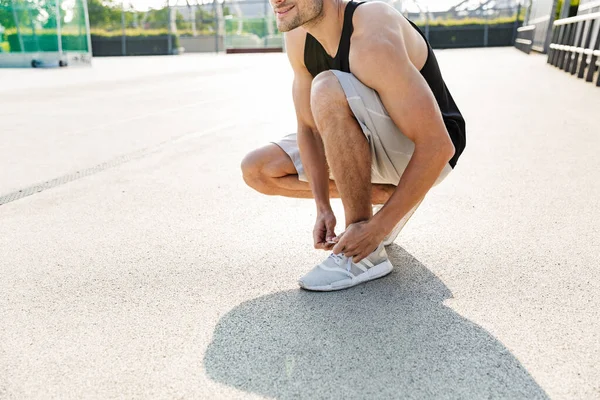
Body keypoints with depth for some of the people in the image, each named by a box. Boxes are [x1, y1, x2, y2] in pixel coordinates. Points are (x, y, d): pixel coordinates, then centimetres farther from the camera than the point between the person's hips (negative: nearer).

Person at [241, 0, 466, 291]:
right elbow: (308, 127, -4)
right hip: (372, 147, 7)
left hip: (423, 151, -7)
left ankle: (367, 254, -22)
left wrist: (378, 228, -29)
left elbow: (439, 146, -32)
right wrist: (323, 207, -14)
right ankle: (384, 194, 5)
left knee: (328, 89, -34)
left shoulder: (373, 38, -31)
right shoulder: (298, 37, -9)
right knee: (257, 171, 1)